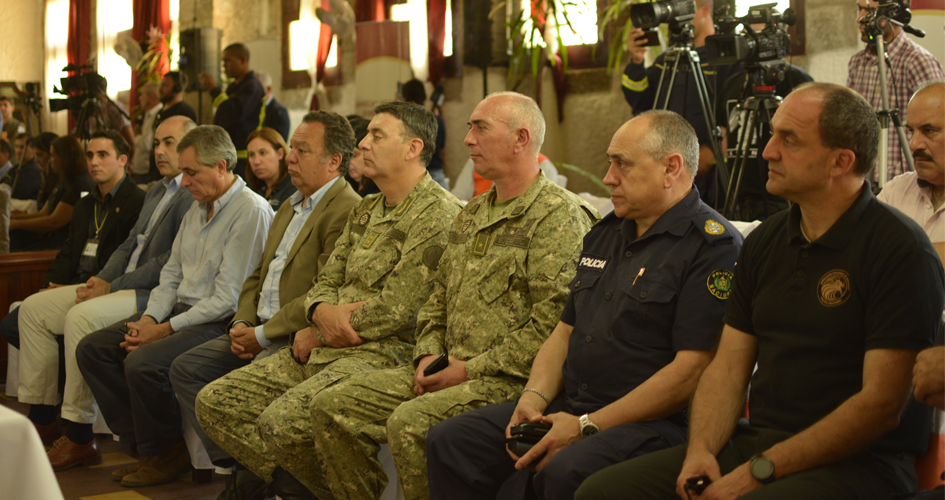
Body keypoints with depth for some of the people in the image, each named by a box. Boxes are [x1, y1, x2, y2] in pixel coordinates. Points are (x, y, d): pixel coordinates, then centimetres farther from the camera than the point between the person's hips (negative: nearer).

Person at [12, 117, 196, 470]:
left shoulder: (195, 194, -12)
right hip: (124, 285, 10)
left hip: (154, 294, -10)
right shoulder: (156, 191, 21)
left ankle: (79, 437, -23)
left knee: (82, 316, -32)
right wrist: (101, 278, 3)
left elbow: (172, 263, -20)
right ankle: (42, 417, 8)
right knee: (33, 308, 4)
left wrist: (111, 288, -17)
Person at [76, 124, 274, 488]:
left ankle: (167, 453, -6)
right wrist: (149, 318, 0)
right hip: (180, 309, 10)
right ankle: (144, 441, 3)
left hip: (217, 323, -9)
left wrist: (166, 329, -16)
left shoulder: (251, 210, -15)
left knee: (143, 362, -30)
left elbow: (227, 298, -19)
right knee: (91, 349, -1)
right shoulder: (197, 208, 15)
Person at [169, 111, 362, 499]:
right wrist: (241, 324, 3)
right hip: (260, 330, 10)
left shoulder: (347, 211, -14)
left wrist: (263, 335, -16)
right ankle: (235, 467, 2)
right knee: (186, 368, -1)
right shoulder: (289, 208, 19)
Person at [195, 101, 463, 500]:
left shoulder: (437, 214, -11)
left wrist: (318, 335, -5)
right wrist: (323, 312, -8)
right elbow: (326, 282, 18)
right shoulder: (365, 211, 19)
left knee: (280, 420, -30)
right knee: (214, 403, -1)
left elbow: (395, 311, -17)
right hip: (324, 349, 9)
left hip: (384, 353, -9)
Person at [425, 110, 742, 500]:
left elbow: (691, 370, -18)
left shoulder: (713, 245, -11)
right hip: (569, 405, 8)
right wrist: (534, 399, 1)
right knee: (450, 440, -4)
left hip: (656, 422, -8)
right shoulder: (605, 234, 18)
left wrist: (588, 426, -19)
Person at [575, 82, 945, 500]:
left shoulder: (900, 249, -10)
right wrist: (700, 450, -6)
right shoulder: (764, 241, 13)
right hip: (754, 442, 7)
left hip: (857, 463, -7)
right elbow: (729, 367, 13)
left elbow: (881, 405, -15)